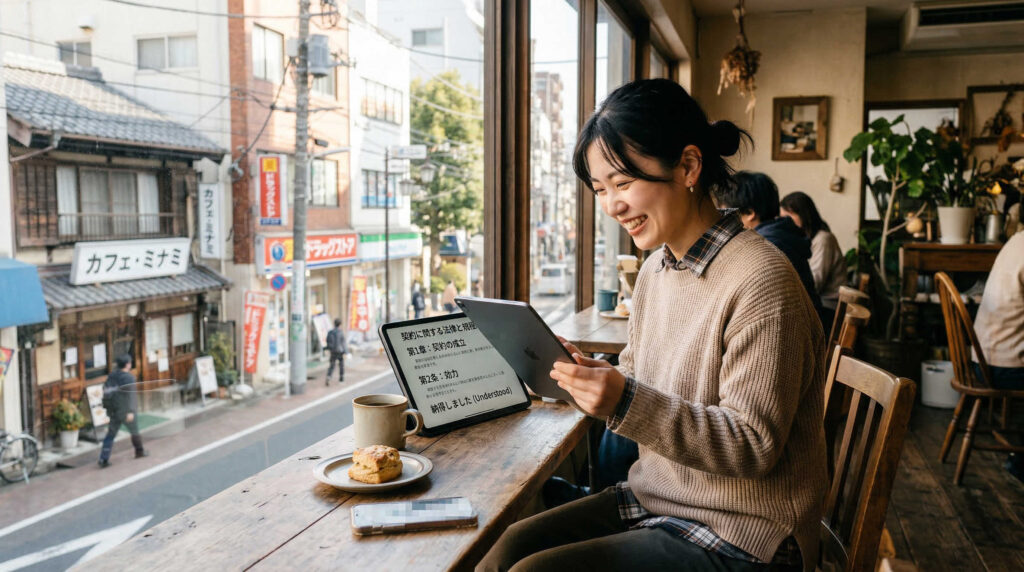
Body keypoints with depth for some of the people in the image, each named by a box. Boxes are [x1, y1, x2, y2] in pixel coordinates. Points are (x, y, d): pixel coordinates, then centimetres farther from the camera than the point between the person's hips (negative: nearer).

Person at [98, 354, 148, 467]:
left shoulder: (111, 376, 7)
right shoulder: (128, 377, -15)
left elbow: (106, 390, 16)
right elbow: (130, 395, -23)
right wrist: (130, 411, -26)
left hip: (113, 411, 6)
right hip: (125, 411, -6)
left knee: (110, 435, 5)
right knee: (135, 431, 14)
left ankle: (103, 460, -2)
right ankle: (139, 451, 31)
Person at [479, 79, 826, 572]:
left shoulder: (760, 282, -21)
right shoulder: (654, 270, 6)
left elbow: (754, 445, -21)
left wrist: (626, 401, -30)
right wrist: (585, 372, -8)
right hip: (654, 499, 7)